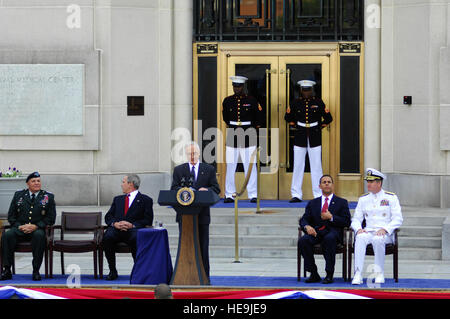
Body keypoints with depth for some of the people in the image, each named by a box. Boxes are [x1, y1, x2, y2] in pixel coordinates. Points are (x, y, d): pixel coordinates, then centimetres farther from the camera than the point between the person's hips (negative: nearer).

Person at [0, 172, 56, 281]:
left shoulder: (48, 197, 10)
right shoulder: (18, 195, 15)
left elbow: (51, 218, 4)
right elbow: (11, 216, 13)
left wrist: (36, 226, -11)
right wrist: (19, 226, -8)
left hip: (37, 229, -2)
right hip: (19, 229, 2)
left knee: (39, 235, -38)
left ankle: (36, 271, -31)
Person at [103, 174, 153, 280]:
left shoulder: (145, 200, 14)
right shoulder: (118, 199, 29)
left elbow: (147, 220, 3)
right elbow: (108, 217, 19)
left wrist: (132, 225, -13)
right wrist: (115, 223, -5)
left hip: (133, 229, -3)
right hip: (117, 229, 3)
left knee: (136, 239, -39)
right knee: (107, 237, -31)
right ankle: (112, 271, -19)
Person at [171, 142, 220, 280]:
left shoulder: (209, 170, 8)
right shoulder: (179, 170, 10)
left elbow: (216, 189, 1)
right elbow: (173, 189, 1)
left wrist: (206, 190, -20)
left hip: (202, 214, -1)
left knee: (203, 246, 2)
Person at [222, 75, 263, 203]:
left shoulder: (251, 101, 0)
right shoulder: (227, 101, 5)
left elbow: (259, 117, 11)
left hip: (248, 137, -2)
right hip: (232, 136, 2)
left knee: (250, 166, -2)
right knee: (230, 166, 1)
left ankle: (253, 195, 2)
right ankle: (229, 195, 8)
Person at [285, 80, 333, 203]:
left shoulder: (318, 102, 1)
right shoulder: (296, 103, 4)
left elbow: (328, 118, 9)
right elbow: (288, 117, 18)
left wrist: (320, 127, 7)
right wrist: (295, 126, 11)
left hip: (315, 138, -1)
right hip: (300, 138, 1)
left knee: (316, 166, -1)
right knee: (298, 166, 1)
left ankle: (319, 195, 2)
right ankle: (296, 195, 5)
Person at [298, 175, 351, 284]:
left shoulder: (341, 202, 16)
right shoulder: (313, 203, 23)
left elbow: (346, 222, 5)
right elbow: (303, 220, 14)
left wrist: (331, 217, -8)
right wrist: (307, 226, -10)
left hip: (333, 231, -3)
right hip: (316, 232, 3)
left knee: (329, 239, -39)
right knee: (303, 240, -29)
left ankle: (329, 275, -32)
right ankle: (314, 274, -20)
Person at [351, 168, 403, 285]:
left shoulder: (391, 197, 6)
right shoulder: (363, 199, 16)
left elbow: (398, 219, -1)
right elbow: (356, 219, 15)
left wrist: (385, 229, -17)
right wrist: (359, 229, -9)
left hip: (385, 234, -2)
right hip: (368, 231, 2)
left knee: (377, 239, -39)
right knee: (360, 238, -34)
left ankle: (380, 274, -27)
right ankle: (358, 274, -40)